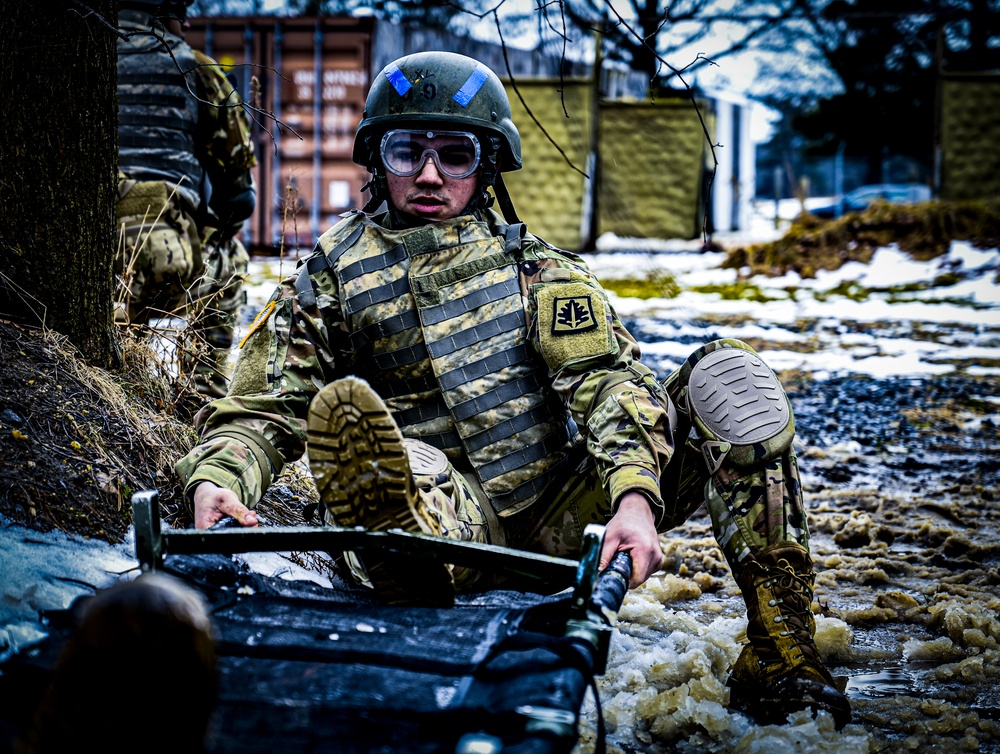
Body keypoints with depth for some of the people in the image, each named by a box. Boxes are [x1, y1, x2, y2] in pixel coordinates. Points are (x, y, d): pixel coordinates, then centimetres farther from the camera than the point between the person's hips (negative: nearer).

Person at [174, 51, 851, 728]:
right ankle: (403, 544, -67)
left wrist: (635, 496, -25)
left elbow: (606, 380, -4)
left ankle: (780, 652, -20)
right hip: (450, 521, -2)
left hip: (562, 518, 2)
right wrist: (216, 481, -21)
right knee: (344, 406, -30)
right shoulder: (331, 282, 10)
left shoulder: (535, 267, 11)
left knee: (729, 378, -15)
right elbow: (258, 411, 4)